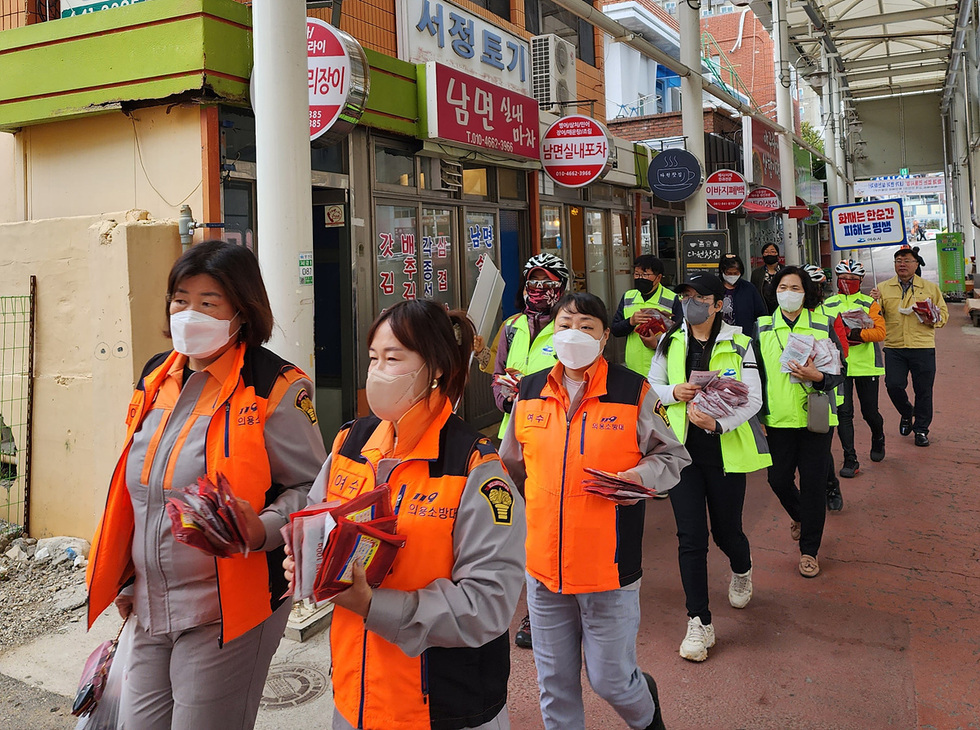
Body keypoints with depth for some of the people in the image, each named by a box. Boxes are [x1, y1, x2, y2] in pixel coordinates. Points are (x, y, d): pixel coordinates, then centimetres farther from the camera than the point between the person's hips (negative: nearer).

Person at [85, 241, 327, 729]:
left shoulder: (275, 388, -13)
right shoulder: (156, 377, 8)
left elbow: (311, 488, -8)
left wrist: (262, 530, -27)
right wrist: (126, 579, 21)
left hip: (227, 615, -6)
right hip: (150, 609, 7)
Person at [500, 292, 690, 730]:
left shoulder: (634, 393, -6)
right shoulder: (530, 392, 5)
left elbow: (673, 456, 2)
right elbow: (512, 468, 17)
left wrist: (641, 476, -17)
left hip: (609, 566, -3)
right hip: (542, 563, 4)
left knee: (610, 680, 9)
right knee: (555, 683, 15)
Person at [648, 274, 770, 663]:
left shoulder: (739, 345, -4)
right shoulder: (670, 343, 5)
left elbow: (753, 399, -10)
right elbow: (651, 387, 11)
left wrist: (718, 423, -28)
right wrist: (675, 392, -12)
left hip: (725, 450, -1)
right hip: (682, 449, 2)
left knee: (726, 531, 10)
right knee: (690, 536, -3)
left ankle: (742, 571, 47)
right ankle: (699, 623, 7)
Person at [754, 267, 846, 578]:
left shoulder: (824, 325, 1)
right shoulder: (762, 328, 4)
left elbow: (841, 369, 0)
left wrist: (816, 376, -21)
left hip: (816, 418, -1)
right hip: (777, 419, 1)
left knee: (813, 483, 1)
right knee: (778, 479, 6)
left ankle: (809, 549, 16)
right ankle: (799, 515, 41)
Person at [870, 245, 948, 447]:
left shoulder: (930, 288, 8)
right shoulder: (883, 288, 8)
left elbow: (944, 313, 12)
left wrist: (934, 320, -10)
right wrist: (874, 302, -15)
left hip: (923, 347, 0)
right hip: (894, 347, 0)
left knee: (923, 390, 3)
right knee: (893, 386, -8)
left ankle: (921, 429, 19)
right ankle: (906, 414, 24)